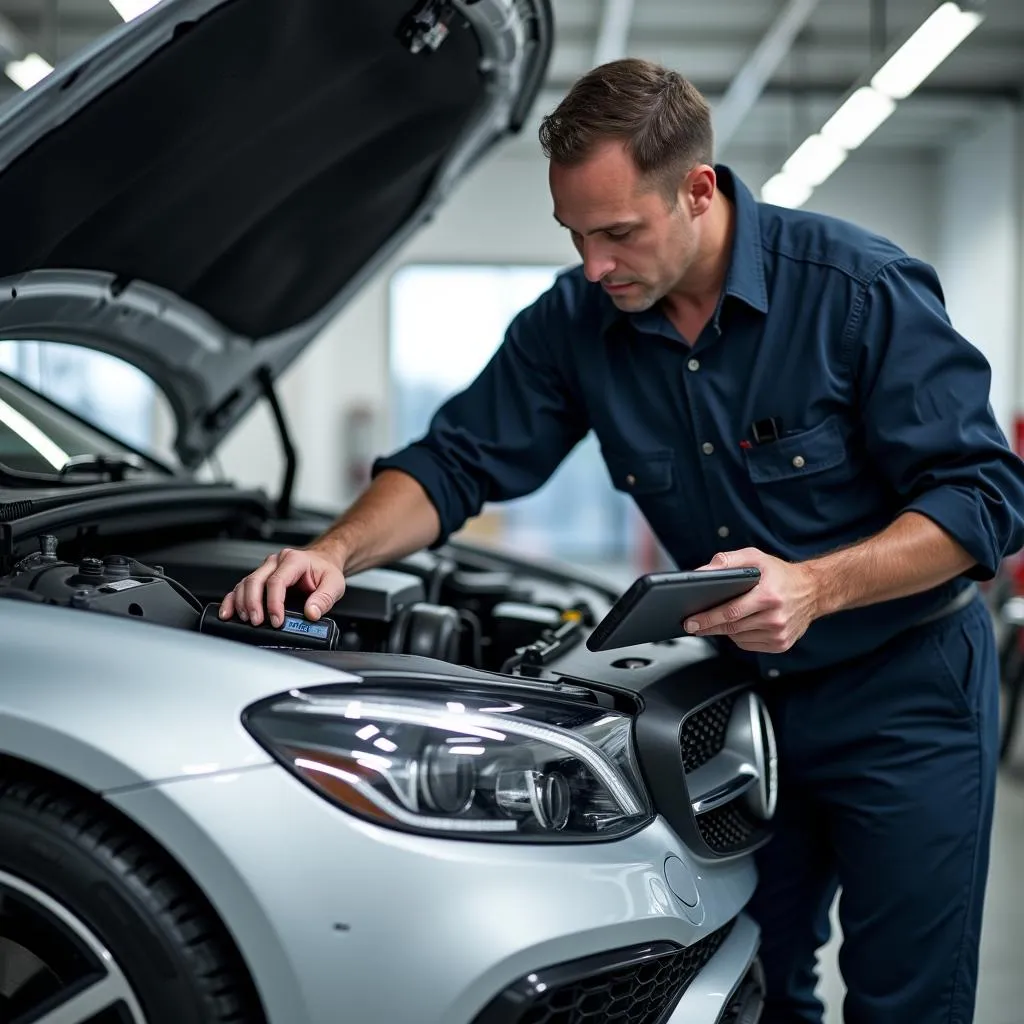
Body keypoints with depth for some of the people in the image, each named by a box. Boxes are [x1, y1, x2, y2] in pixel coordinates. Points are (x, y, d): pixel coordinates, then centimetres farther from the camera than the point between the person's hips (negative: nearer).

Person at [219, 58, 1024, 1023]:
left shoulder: (861, 287, -20)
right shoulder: (575, 322, -6)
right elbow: (456, 462, -2)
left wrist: (816, 586, -33)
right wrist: (334, 553, -21)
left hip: (904, 690, -4)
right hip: (744, 691, 5)